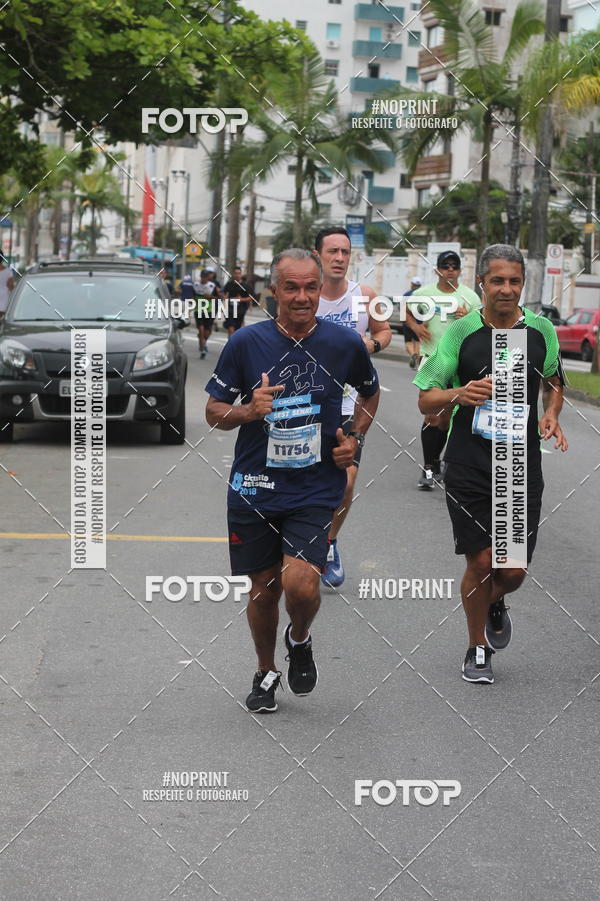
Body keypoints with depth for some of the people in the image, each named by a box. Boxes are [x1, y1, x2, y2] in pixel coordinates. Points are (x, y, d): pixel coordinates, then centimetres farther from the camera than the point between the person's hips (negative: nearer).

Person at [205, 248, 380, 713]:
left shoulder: (345, 343, -2)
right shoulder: (247, 341, -5)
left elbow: (371, 393, 19)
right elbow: (214, 412, 2)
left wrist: (355, 438, 4)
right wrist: (250, 411, -18)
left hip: (316, 488, -1)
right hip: (254, 487, 1)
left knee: (300, 583, -18)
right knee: (264, 588, 9)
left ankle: (300, 640, 17)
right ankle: (266, 672, 35)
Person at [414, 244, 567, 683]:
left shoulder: (541, 330, 2)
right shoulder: (461, 332, -5)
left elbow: (554, 382, 21)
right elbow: (426, 400, -1)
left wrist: (551, 415, 0)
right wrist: (459, 394, -22)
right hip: (469, 466, -2)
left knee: (514, 571, 1)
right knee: (481, 563, -2)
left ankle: (496, 604, 38)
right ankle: (478, 648, 22)